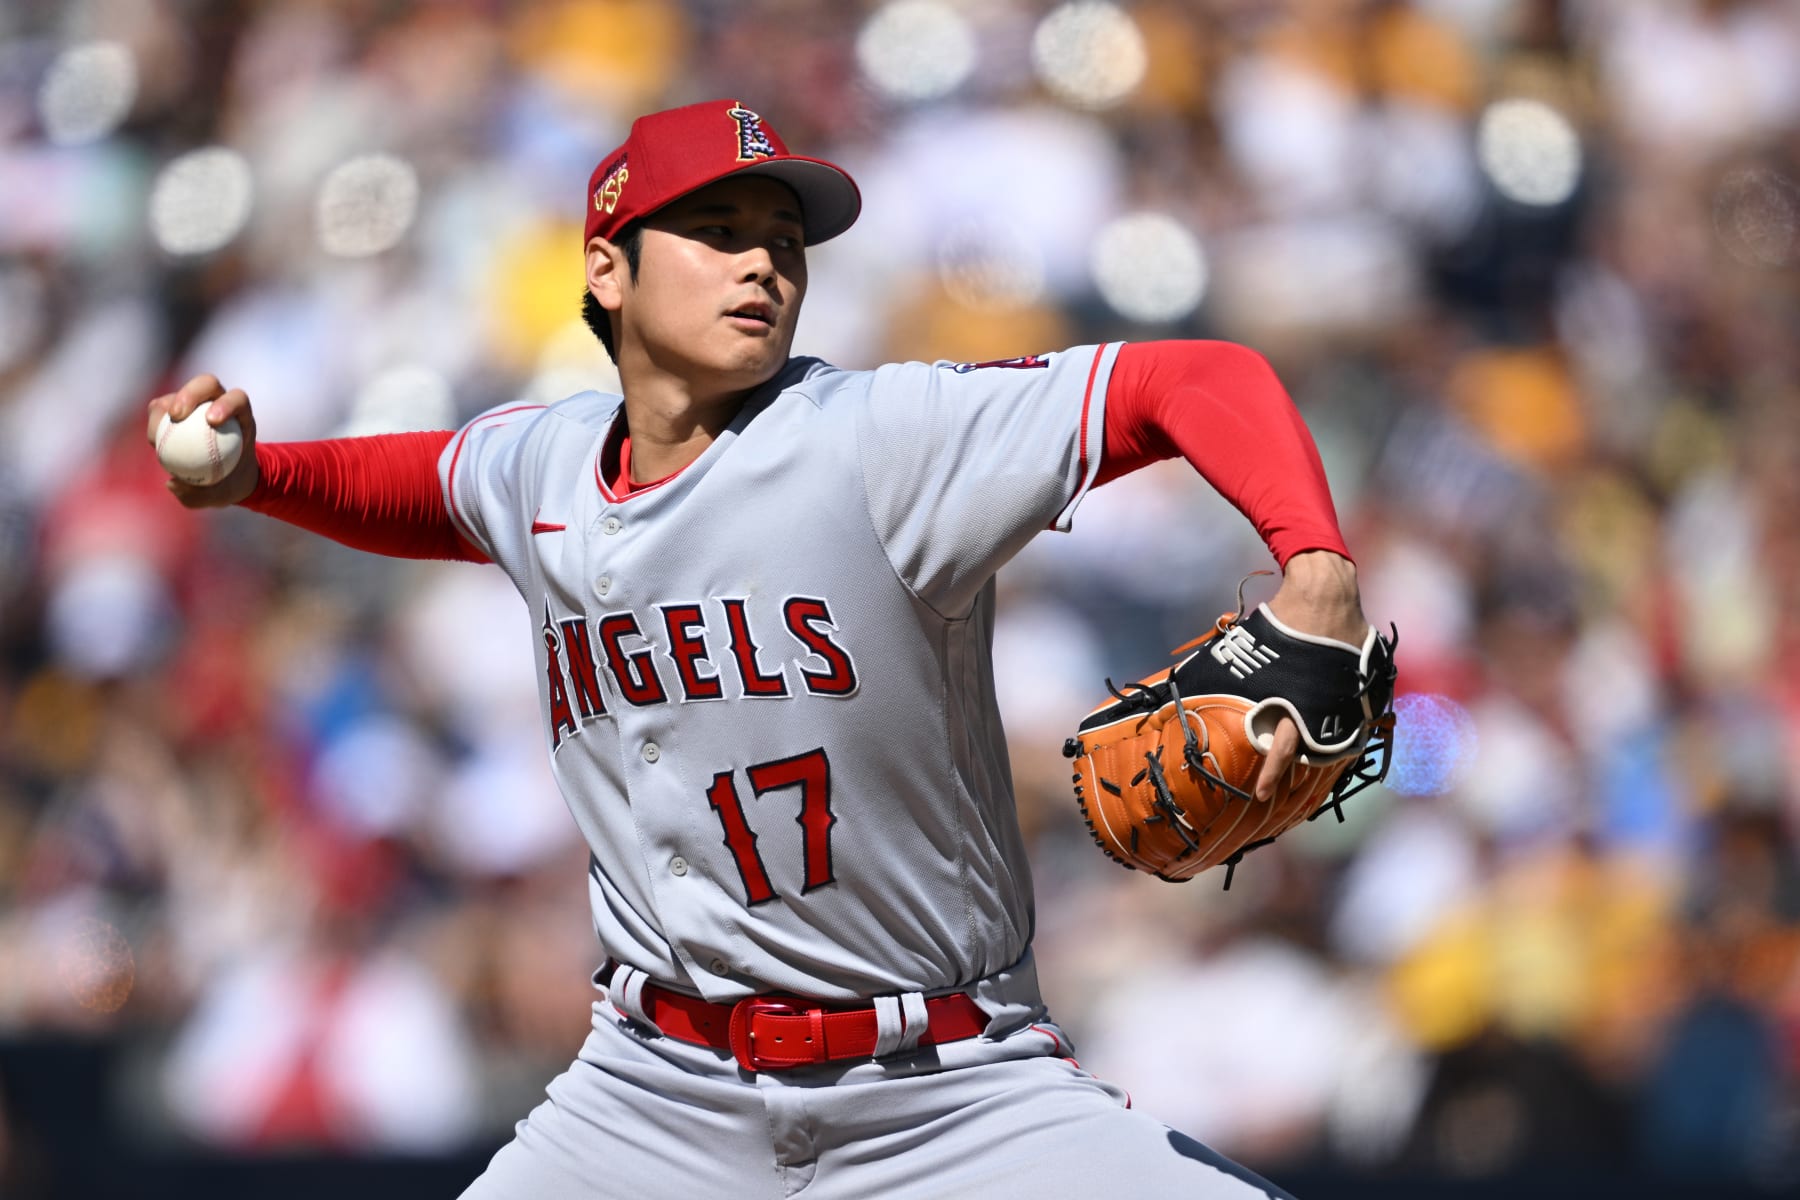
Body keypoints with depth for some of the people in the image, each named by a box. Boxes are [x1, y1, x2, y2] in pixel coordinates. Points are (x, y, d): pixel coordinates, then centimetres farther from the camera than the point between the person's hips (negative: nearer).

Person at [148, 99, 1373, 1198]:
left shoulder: (882, 437, -12)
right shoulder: (540, 469, 5)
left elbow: (1206, 380, -19)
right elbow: (407, 486, 30)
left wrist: (1317, 580, -35)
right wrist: (248, 472, 13)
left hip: (948, 1100, -4)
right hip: (655, 1101, 4)